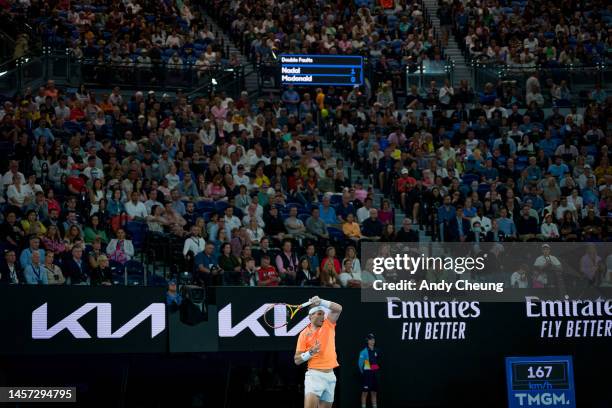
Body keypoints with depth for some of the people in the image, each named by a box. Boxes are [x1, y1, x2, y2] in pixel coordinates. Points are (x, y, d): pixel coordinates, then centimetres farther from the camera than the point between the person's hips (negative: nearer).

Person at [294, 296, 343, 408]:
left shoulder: (328, 325, 9)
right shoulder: (304, 334, 1)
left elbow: (338, 308, -6)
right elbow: (297, 360, 1)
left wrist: (321, 302, -15)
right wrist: (310, 353, -15)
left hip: (330, 376, 4)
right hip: (314, 375, -4)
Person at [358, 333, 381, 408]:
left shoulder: (376, 351, 7)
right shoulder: (364, 351, -10)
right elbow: (360, 363, -9)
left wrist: (376, 370, 10)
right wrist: (363, 372, -4)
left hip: (374, 373, 6)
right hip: (367, 373, -6)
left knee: (374, 392, 9)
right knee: (365, 392, -4)